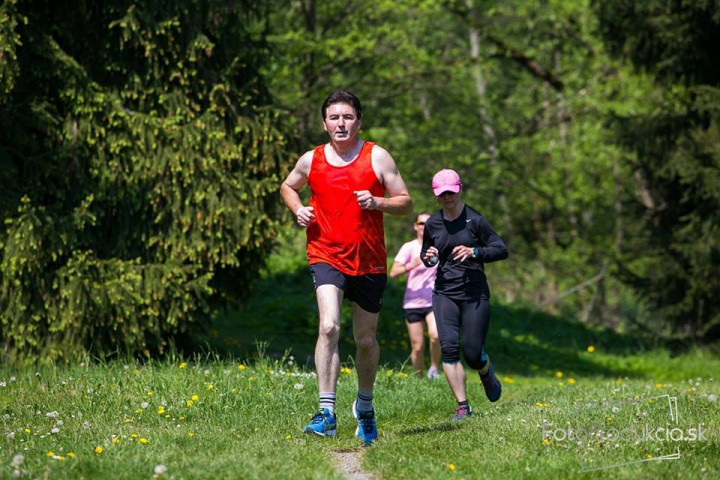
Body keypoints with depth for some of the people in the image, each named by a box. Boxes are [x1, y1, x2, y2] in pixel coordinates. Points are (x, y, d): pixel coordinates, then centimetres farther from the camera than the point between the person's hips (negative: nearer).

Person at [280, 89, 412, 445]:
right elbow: (288, 187, 24)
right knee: (329, 326, -23)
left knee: (366, 339, 11)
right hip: (326, 257, -1)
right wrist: (298, 209, 2)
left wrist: (376, 202, -17)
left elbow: (406, 203, 2)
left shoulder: (377, 157, 0)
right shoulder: (311, 160, 4)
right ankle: (326, 413, -25)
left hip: (369, 262, 1)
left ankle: (365, 405, 36)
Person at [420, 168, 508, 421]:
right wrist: (428, 258, -2)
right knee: (448, 346, -15)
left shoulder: (475, 220, -5)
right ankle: (463, 406, -9)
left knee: (473, 354, -5)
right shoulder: (432, 224, 7)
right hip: (444, 293, 3)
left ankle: (487, 374, 34)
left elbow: (501, 250, -5)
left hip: (475, 293, -3)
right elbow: (425, 255, 22)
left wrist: (474, 252, -21)